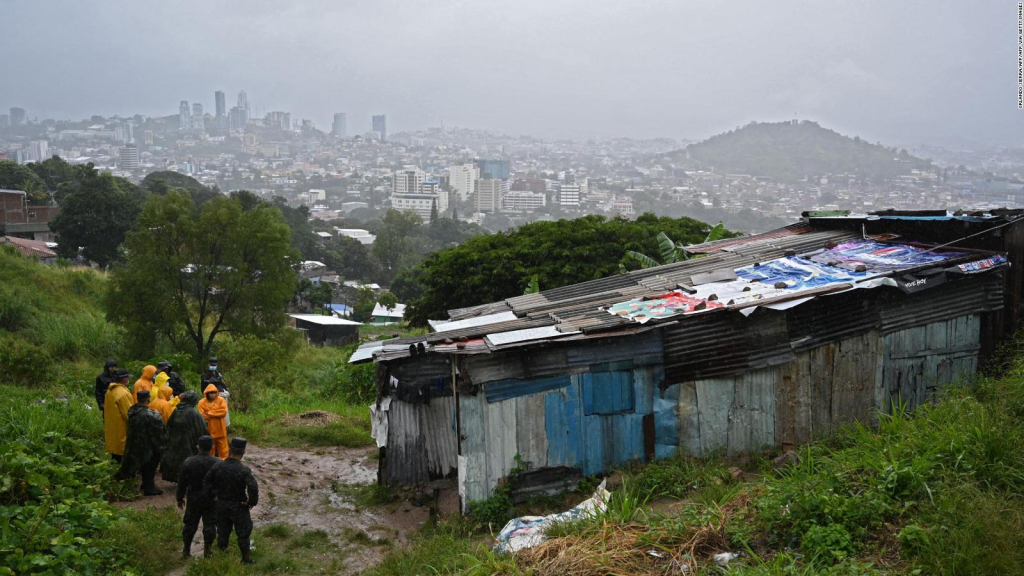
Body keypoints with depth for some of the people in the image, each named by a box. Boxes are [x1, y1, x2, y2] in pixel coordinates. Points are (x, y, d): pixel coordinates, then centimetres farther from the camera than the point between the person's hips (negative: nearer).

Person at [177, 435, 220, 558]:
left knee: (190, 524, 14)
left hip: (193, 499, 1)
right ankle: (207, 551, 17)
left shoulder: (188, 462, -11)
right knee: (209, 525, 10)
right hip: (211, 499, -1)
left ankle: (186, 551, 23)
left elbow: (182, 482, -4)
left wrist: (180, 498, 9)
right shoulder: (217, 463, -13)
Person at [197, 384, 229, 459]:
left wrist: (209, 413, -16)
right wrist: (217, 414, -14)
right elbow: (203, 416, -15)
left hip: (220, 429, 0)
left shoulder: (221, 400, -4)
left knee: (222, 446, 8)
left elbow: (223, 412, -17)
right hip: (208, 430, 0)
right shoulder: (202, 402, -6)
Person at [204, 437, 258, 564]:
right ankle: (246, 558, 23)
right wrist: (252, 502, -15)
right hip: (239, 506, -4)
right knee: (243, 533, 13)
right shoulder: (244, 470, -25)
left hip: (221, 505, 4)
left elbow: (207, 481, -2)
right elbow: (253, 488, -32)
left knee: (222, 532, 21)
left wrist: (215, 495, 6)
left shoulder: (217, 466, -11)